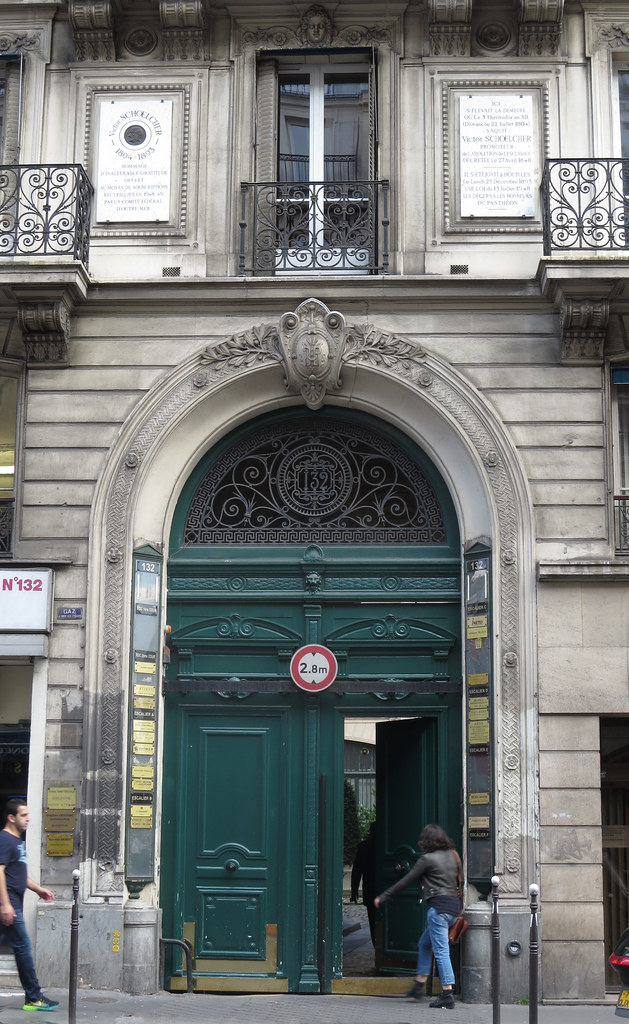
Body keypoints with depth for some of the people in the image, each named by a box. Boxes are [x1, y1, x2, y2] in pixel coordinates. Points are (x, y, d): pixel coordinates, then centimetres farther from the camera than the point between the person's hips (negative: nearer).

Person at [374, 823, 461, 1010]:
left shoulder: (428, 859, -7)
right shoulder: (452, 856, 13)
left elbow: (406, 881, -3)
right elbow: (458, 882, 17)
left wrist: (383, 897, 5)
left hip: (439, 906, -8)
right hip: (454, 906, 8)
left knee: (441, 950, -7)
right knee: (425, 943, 21)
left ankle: (447, 995, -10)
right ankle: (419, 985, 24)